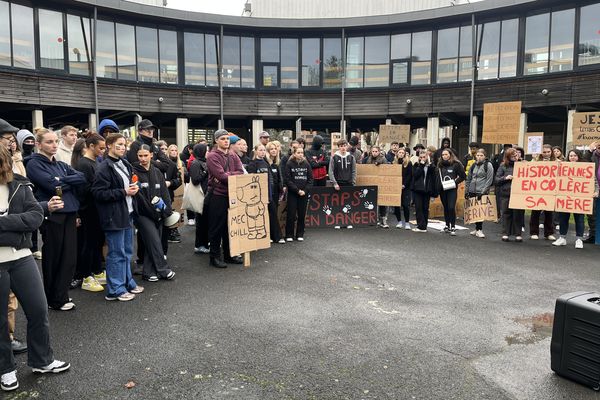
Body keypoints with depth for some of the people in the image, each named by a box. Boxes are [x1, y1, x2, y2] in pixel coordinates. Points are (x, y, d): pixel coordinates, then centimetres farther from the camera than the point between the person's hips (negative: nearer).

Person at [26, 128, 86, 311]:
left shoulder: (61, 165, 17)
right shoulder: (34, 164, -3)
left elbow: (82, 178, 2)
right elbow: (52, 185, -18)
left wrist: (61, 181, -10)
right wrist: (70, 182, -3)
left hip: (69, 213, 6)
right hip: (52, 215, -6)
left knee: (70, 257, 6)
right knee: (53, 258, 4)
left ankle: (61, 295, 21)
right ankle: (55, 299, 18)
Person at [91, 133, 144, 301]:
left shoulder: (125, 164, 12)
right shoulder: (104, 168, -14)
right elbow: (98, 193, -19)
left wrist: (133, 188, 4)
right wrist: (123, 192, -19)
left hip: (127, 213, 9)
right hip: (114, 216, -9)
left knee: (127, 251, 17)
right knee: (116, 254, -1)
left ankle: (128, 283, 29)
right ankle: (115, 290, 10)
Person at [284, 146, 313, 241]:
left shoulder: (306, 164, 6)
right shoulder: (289, 164, -2)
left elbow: (310, 179, 5)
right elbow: (288, 180, -6)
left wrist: (305, 190, -8)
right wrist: (297, 190, -12)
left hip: (304, 193, 3)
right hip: (292, 193, -2)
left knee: (302, 214, 5)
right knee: (291, 214, -1)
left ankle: (300, 234, 16)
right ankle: (289, 235, 9)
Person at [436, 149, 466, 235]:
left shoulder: (456, 164, -4)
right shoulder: (440, 165, 9)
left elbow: (463, 176, -1)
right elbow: (438, 177, 13)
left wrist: (455, 182, -12)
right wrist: (437, 188, 1)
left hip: (452, 189, -5)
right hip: (442, 190, 5)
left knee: (451, 207, -13)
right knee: (445, 208, 12)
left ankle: (453, 227, -5)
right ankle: (447, 226, 22)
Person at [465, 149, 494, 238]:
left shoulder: (488, 165, -1)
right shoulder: (473, 165, 14)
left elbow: (489, 180, -7)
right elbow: (468, 179, 18)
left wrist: (483, 191, -13)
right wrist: (466, 191, 10)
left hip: (482, 192, -5)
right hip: (472, 192, 5)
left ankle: (479, 230, 0)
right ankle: (477, 229, 16)